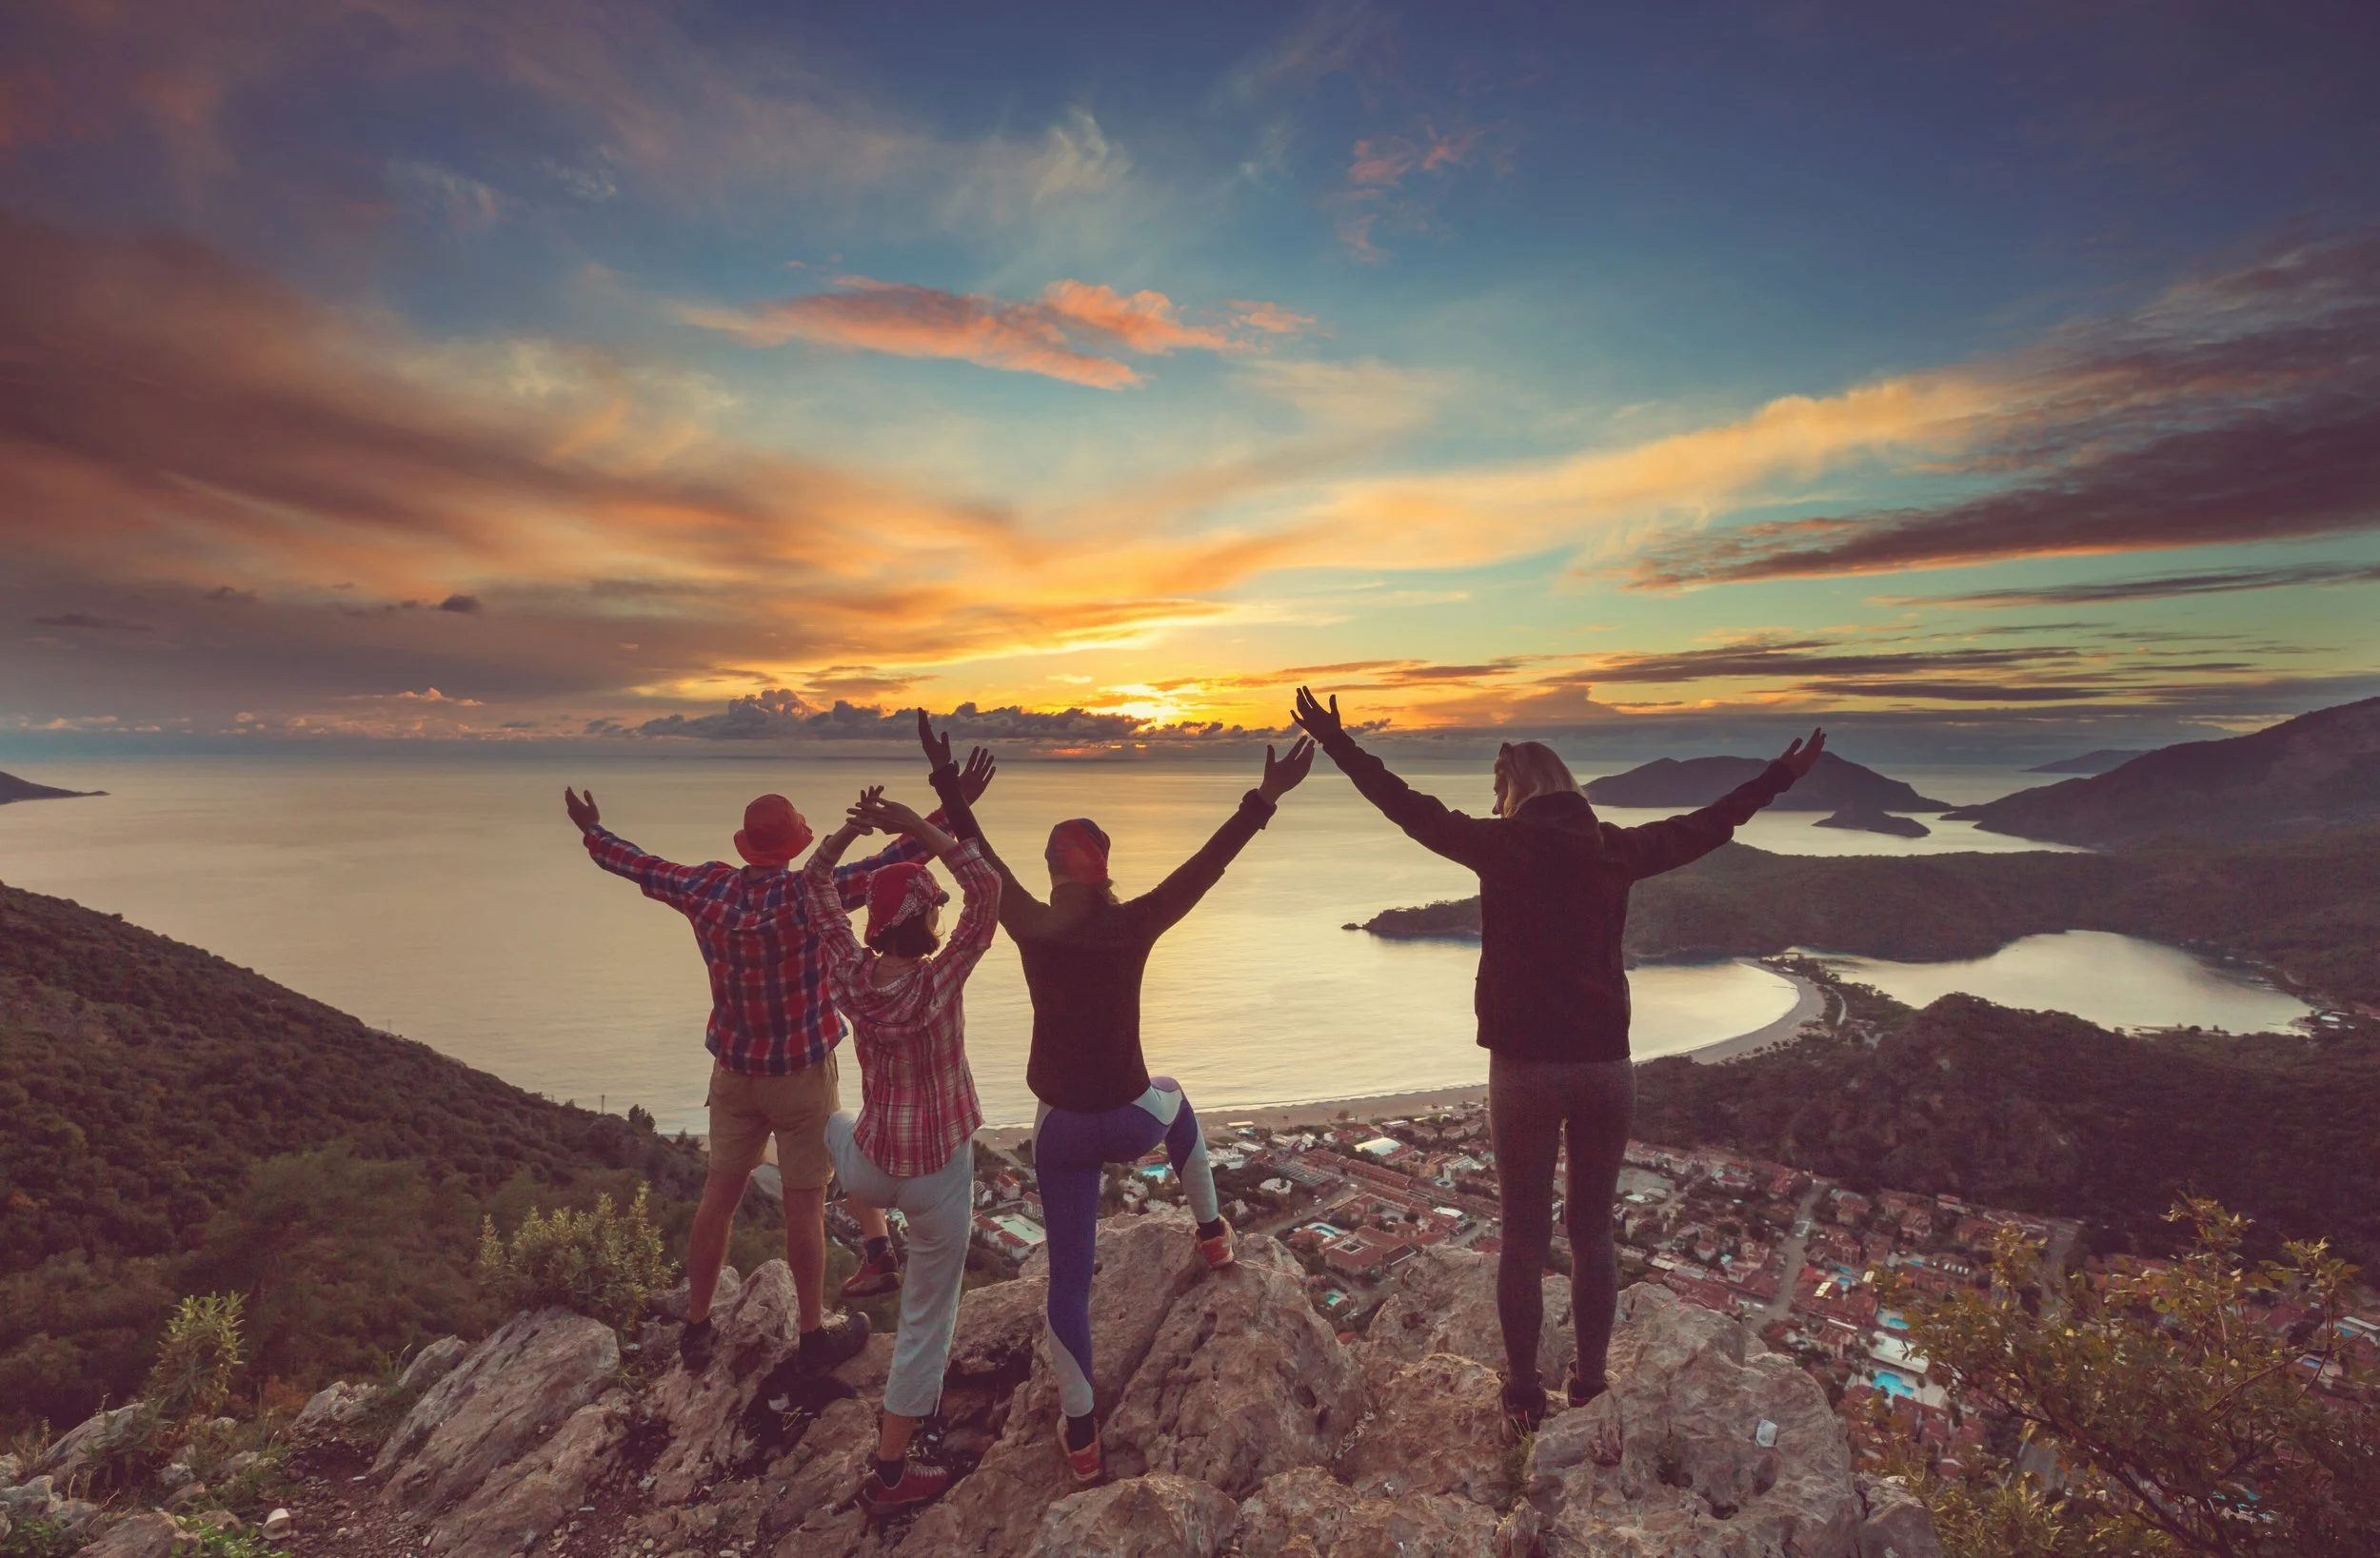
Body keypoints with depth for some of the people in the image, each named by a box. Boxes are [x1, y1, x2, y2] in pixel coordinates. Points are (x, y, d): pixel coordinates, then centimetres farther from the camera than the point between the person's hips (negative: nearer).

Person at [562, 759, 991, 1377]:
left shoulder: (706, 888, -7)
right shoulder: (809, 896, -22)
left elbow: (640, 865, 9)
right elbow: (887, 865, -27)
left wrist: (591, 831, 27)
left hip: (734, 1071, 5)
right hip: (802, 1073, -5)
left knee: (718, 1196, 16)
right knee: (804, 1205, 7)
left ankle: (697, 1327, 30)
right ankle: (814, 1333, 22)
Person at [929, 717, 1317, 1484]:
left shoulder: (1030, 928, -12)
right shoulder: (1133, 925, -15)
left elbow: (984, 860, -2)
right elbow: (1204, 866, -13)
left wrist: (950, 794, 7)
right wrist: (1262, 802, -9)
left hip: (1062, 1130, 0)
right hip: (1134, 1122, 0)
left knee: (1068, 1278, 16)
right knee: (1173, 1099, 38)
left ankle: (1081, 1434, 25)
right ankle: (1212, 1233, 49)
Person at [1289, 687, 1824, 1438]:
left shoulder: (1500, 845, -7)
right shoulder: (1615, 849, 3)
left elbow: (1408, 807, -2)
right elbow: (1706, 825, 15)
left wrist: (1337, 743, 7)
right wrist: (1779, 779, 30)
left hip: (1526, 1067, -3)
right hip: (1607, 1064, 4)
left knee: (1524, 1240, 9)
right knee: (1593, 1231, 17)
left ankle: (1525, 1396, 21)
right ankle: (1590, 1385, 28)